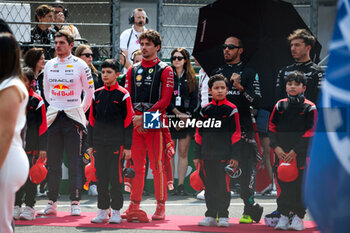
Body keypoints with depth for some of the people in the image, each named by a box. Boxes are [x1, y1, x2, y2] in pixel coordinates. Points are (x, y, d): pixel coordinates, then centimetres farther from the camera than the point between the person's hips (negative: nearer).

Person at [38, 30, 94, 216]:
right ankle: (52, 202, 8)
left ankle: (75, 202, -2)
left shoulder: (80, 65, -3)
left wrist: (80, 110, 7)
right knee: (53, 162, 4)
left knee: (74, 162, -5)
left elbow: (89, 91, 4)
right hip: (54, 117, 4)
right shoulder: (49, 65, 9)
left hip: (73, 118, -4)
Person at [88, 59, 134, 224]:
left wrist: (127, 146, -7)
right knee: (101, 177, 5)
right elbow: (91, 120, 14)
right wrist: (91, 144, 10)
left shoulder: (123, 95, -3)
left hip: (116, 143, -4)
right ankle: (103, 211, 11)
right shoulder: (97, 94, 11)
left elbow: (128, 122, -4)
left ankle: (116, 212, 5)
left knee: (115, 177, -3)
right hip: (99, 143, 4)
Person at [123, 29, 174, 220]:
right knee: (136, 166, 6)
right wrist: (134, 119, -4)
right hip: (135, 124, 4)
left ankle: (160, 207, 0)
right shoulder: (133, 70, 16)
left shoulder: (165, 70, 1)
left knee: (157, 165, -4)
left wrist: (145, 117, -14)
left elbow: (165, 100, -7)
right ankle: (134, 205, 11)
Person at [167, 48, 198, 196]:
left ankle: (181, 185, 1)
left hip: (186, 119, 1)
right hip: (169, 117, -1)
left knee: (183, 153, 0)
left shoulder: (191, 78, 11)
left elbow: (195, 100, 7)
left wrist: (186, 115, -7)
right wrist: (177, 113, -12)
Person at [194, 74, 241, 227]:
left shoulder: (231, 110, -1)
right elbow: (199, 133, 13)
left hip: (224, 155, -4)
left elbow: (236, 134, -3)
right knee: (209, 186, 7)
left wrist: (234, 157, -7)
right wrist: (197, 155, 9)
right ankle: (210, 216, 14)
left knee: (223, 186, -2)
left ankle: (223, 216, 5)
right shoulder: (205, 110, 9)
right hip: (207, 155, 4)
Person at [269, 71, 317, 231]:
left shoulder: (310, 108, -2)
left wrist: (295, 151, -12)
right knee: (283, 184, 1)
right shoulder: (280, 106, 9)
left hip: (301, 154, -3)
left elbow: (310, 132, -6)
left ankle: (298, 217, 4)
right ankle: (284, 216, 6)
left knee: (299, 185, -3)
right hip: (281, 154, 3)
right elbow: (271, 128, 10)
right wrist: (276, 147, -5)